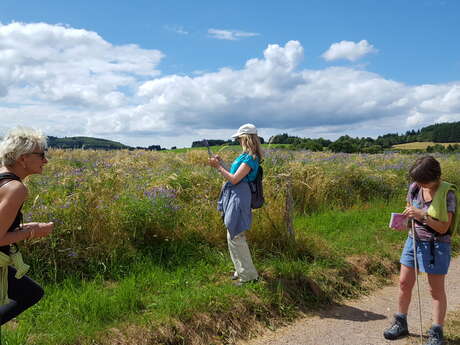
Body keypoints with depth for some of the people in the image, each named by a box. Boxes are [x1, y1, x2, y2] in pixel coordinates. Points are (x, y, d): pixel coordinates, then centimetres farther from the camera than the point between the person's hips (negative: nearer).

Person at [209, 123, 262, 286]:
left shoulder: (250, 158, -17)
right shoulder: (245, 155, 13)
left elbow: (234, 179, -21)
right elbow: (233, 174, 16)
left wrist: (218, 167, -13)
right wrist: (221, 163, 11)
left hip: (238, 198, -10)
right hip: (232, 196, 10)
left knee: (235, 237, -4)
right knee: (234, 236, 17)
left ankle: (248, 275, 8)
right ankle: (241, 270, 29)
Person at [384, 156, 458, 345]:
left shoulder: (447, 193, -16)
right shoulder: (414, 188, -2)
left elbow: (443, 227, -16)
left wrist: (421, 215, -28)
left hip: (436, 245, -5)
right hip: (414, 240, 5)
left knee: (436, 289, 6)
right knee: (404, 282, 10)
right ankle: (401, 323, 27)